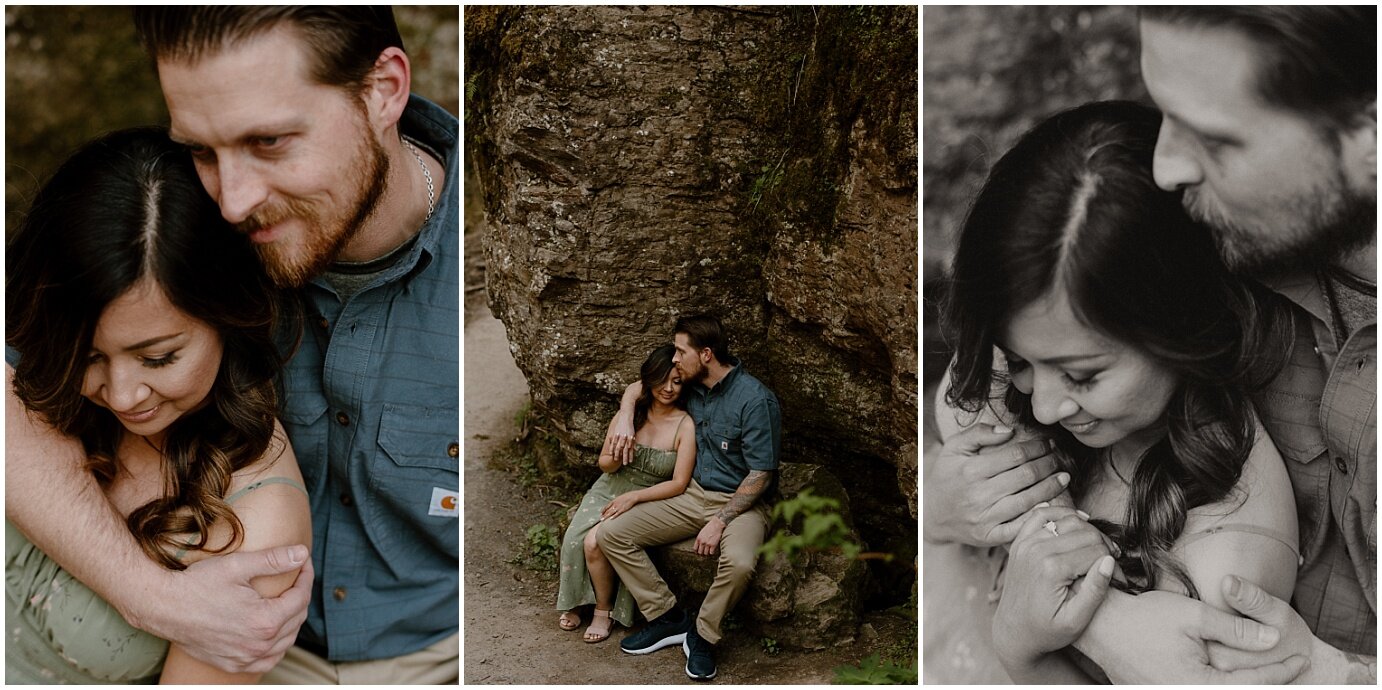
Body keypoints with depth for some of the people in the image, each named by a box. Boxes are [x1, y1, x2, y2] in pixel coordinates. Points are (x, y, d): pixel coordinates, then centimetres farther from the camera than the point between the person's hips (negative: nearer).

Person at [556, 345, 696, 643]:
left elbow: (679, 483, -15)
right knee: (575, 539, -23)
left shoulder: (685, 425, -14)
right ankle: (574, 601, 1)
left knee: (595, 541, -27)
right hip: (609, 491, 4)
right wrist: (617, 458, -18)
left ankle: (604, 609, -4)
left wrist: (634, 497, -22)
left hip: (648, 499, -3)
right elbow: (604, 464, 6)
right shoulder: (630, 413, -3)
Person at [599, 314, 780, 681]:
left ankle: (703, 636, -11)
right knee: (611, 534, -8)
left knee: (739, 563, -39)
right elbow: (639, 386, 21)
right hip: (694, 495, 7)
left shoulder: (755, 400, -18)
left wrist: (720, 521, -22)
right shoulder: (692, 385, 4)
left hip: (740, 501, -7)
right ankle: (669, 619, -2)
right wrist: (624, 416, 0)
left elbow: (760, 475, -18)